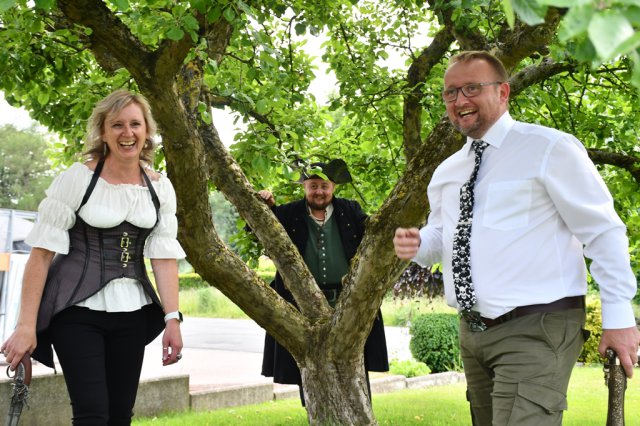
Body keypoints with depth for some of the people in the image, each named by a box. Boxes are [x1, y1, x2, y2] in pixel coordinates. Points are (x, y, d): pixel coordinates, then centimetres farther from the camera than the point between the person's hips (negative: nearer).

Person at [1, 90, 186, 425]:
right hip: (78, 310, -4)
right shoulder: (77, 178, -9)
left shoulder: (160, 187, 4)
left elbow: (165, 256, 3)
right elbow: (43, 251, -11)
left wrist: (172, 318, -6)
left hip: (131, 314, 4)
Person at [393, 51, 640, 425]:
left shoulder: (549, 149, -7)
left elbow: (603, 232, -6)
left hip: (537, 330, -7)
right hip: (473, 332, 7)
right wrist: (416, 245, 1)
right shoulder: (446, 172, 13)